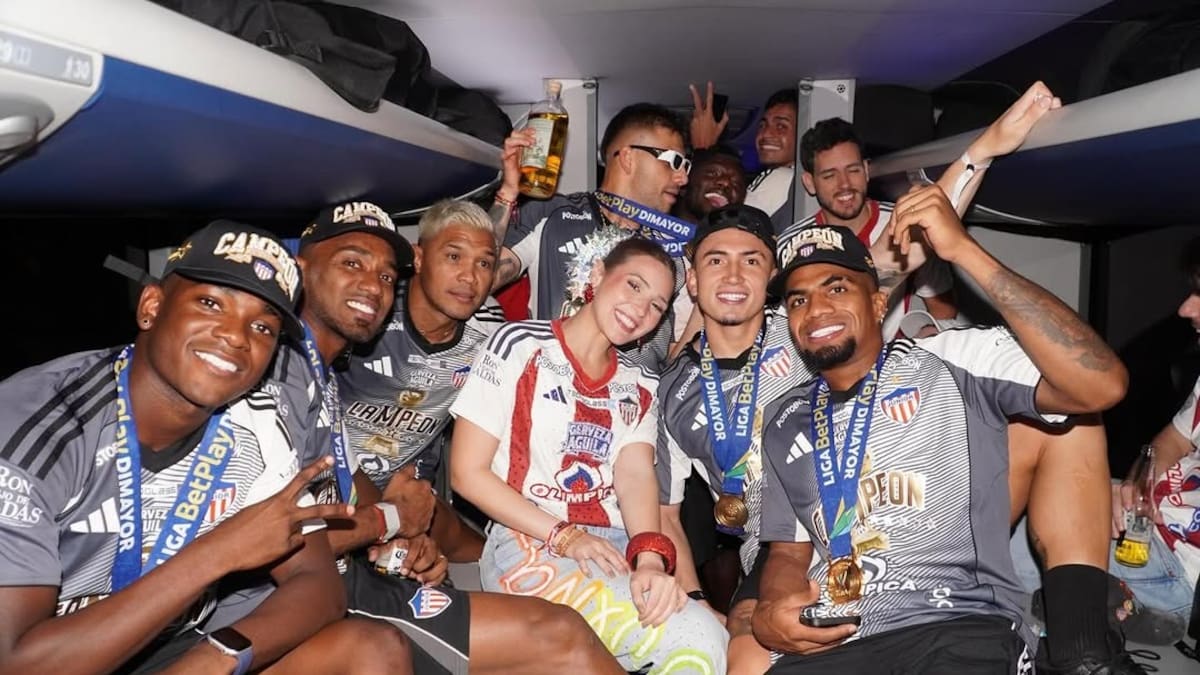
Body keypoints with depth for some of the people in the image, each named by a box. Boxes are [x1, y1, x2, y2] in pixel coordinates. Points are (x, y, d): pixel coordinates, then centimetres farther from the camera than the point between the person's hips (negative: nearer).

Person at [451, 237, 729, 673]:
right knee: (693, 638, -26)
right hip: (528, 545, -4)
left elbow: (636, 476, -4)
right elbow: (467, 473, -4)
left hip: (617, 548, 5)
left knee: (707, 636, -25)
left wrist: (650, 558, -25)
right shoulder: (521, 345, 1)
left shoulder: (639, 386, 15)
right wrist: (563, 535, -14)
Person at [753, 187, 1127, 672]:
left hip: (959, 626, -3)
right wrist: (769, 613, -3)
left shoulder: (952, 361, 2)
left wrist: (962, 250, -15)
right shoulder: (785, 423, 17)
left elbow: (1101, 385, -14)